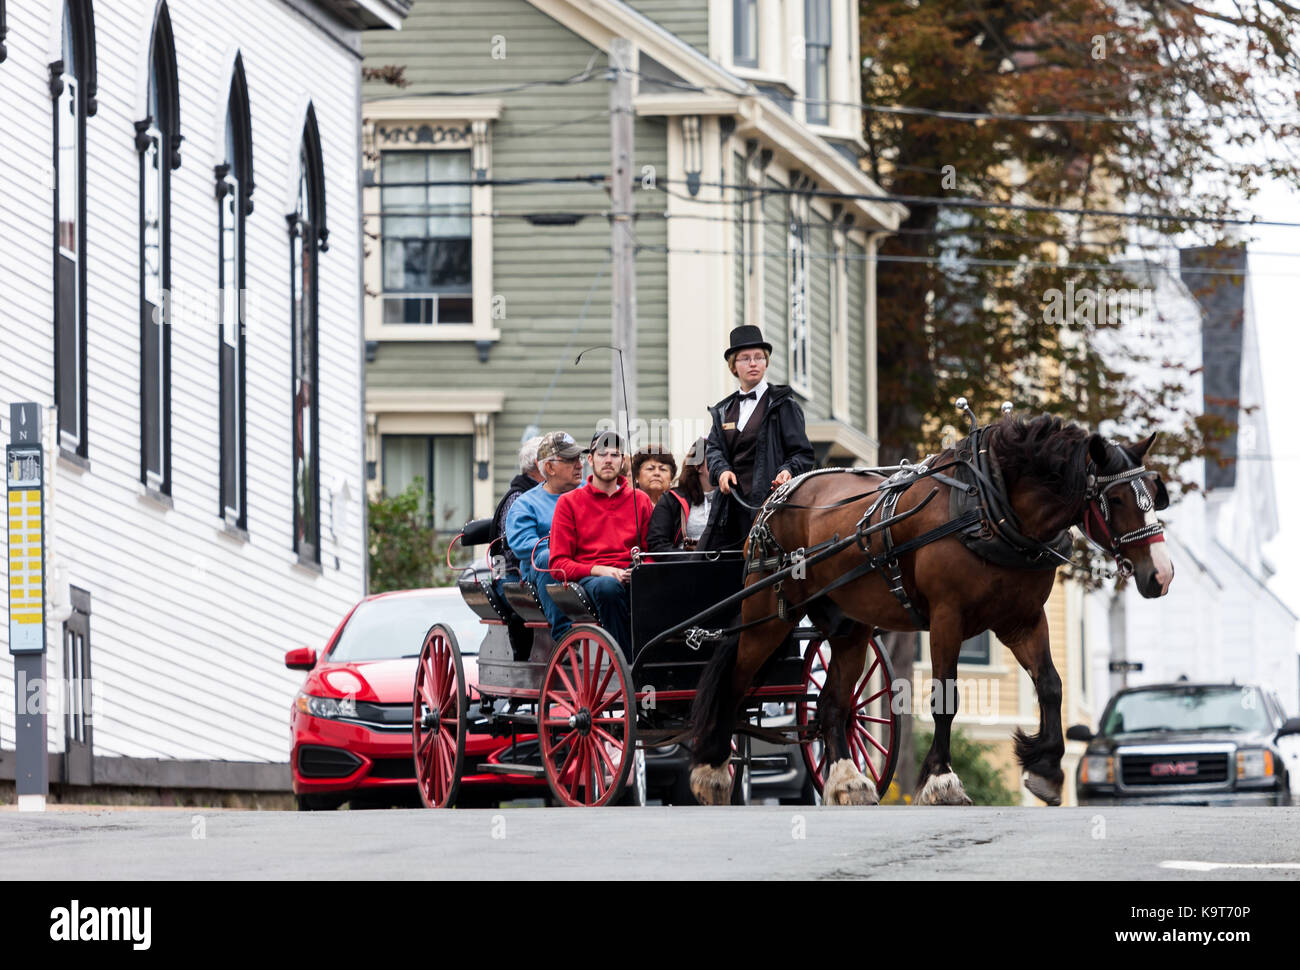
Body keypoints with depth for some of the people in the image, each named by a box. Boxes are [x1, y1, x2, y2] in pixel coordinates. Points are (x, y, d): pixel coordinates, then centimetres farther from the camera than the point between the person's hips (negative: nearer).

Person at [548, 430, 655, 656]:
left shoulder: (640, 500, 20)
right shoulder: (569, 502, 14)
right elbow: (558, 564, 7)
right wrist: (599, 570, -11)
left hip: (631, 578, 2)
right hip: (587, 579, -2)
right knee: (608, 587, -40)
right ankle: (627, 663, -38)